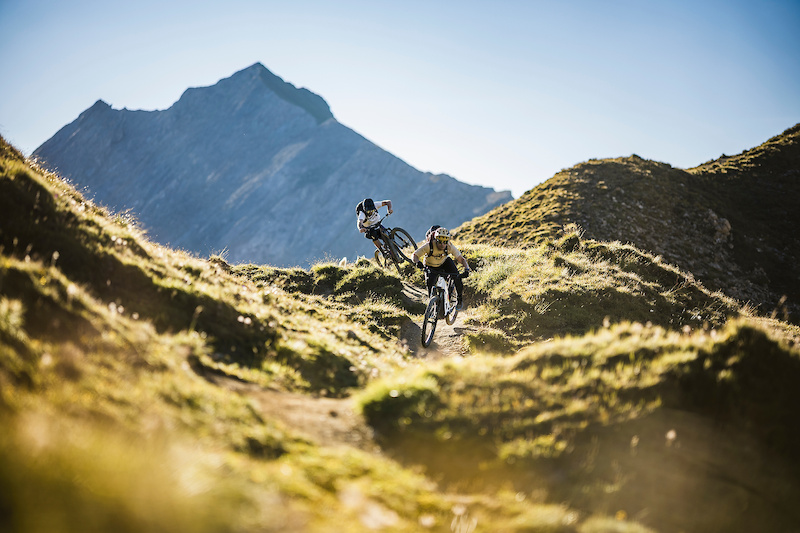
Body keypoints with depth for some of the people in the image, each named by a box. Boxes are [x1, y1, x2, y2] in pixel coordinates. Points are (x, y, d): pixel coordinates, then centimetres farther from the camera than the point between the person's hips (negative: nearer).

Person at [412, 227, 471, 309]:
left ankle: (460, 298, 3)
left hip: (445, 262, 1)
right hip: (431, 267, -1)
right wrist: (418, 262, -51)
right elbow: (414, 255, -29)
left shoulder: (449, 246, -29)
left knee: (456, 276, -21)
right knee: (429, 282, -24)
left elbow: (461, 259, -26)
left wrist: (467, 269, -45)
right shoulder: (429, 246, -34)